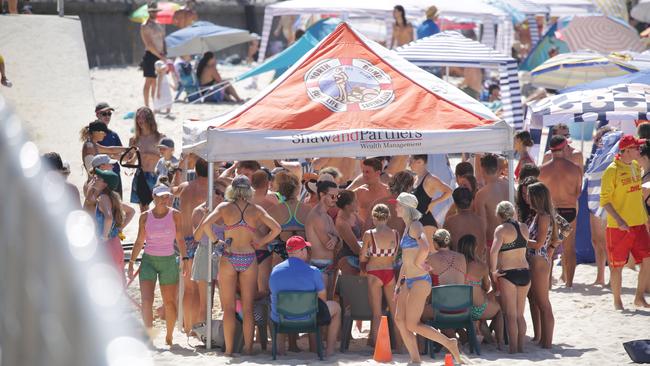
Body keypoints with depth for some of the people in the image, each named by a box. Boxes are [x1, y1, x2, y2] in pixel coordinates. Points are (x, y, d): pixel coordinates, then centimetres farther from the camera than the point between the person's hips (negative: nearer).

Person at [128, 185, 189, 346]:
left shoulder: (174, 215, 0)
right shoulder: (145, 216, 3)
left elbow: (180, 239, 3)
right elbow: (139, 241, 9)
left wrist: (184, 258, -7)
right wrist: (131, 262, 6)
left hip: (168, 261, 0)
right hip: (148, 260, 1)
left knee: (169, 302, 5)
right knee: (146, 300, -16)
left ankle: (169, 337, 20)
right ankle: (150, 335, -22)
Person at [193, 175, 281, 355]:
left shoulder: (225, 207, -2)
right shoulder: (256, 210, 3)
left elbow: (206, 224, -15)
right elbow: (276, 228, -3)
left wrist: (213, 239, -2)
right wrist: (261, 242, 7)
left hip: (229, 258, -1)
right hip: (249, 259, 1)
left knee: (229, 308, 4)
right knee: (248, 308, 8)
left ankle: (229, 349, 2)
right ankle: (248, 347, 7)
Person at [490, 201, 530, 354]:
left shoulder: (501, 229, -11)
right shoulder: (524, 227, 6)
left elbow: (494, 251, -25)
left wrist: (493, 271, -13)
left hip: (508, 274, -5)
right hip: (525, 272, 6)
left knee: (510, 315, -1)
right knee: (520, 315, 15)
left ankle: (513, 348, -2)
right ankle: (521, 347, 16)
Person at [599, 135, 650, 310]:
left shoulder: (636, 166, 9)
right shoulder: (612, 170, -14)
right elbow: (604, 200, -15)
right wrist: (619, 221, -24)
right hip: (618, 227, -6)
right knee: (617, 265, 3)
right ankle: (617, 302, 16)